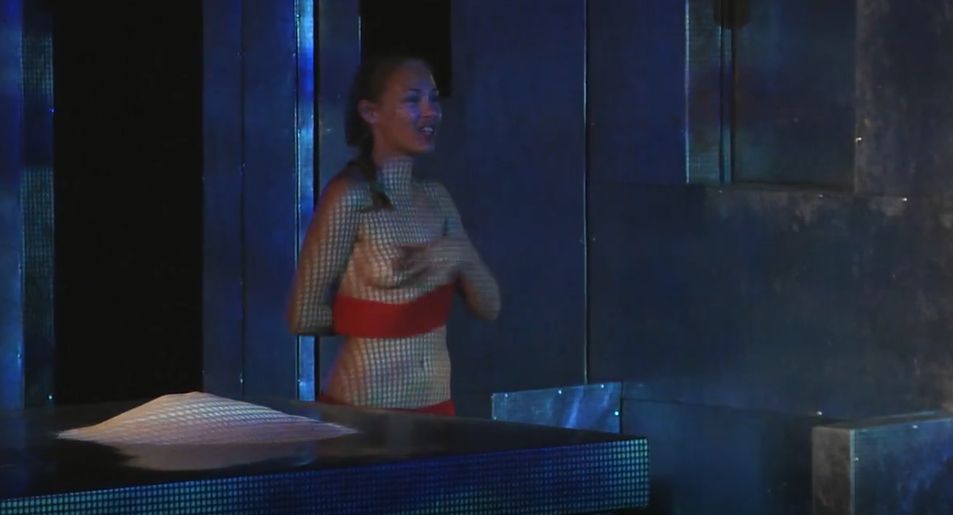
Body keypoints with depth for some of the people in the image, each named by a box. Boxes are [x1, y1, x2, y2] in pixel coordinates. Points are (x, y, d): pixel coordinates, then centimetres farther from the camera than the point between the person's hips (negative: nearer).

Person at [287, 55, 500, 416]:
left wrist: (461, 257, -11)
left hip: (436, 405, 6)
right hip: (365, 408, -6)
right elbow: (305, 315, -13)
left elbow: (488, 307, 7)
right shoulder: (349, 196, -13)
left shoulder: (435, 196, 7)